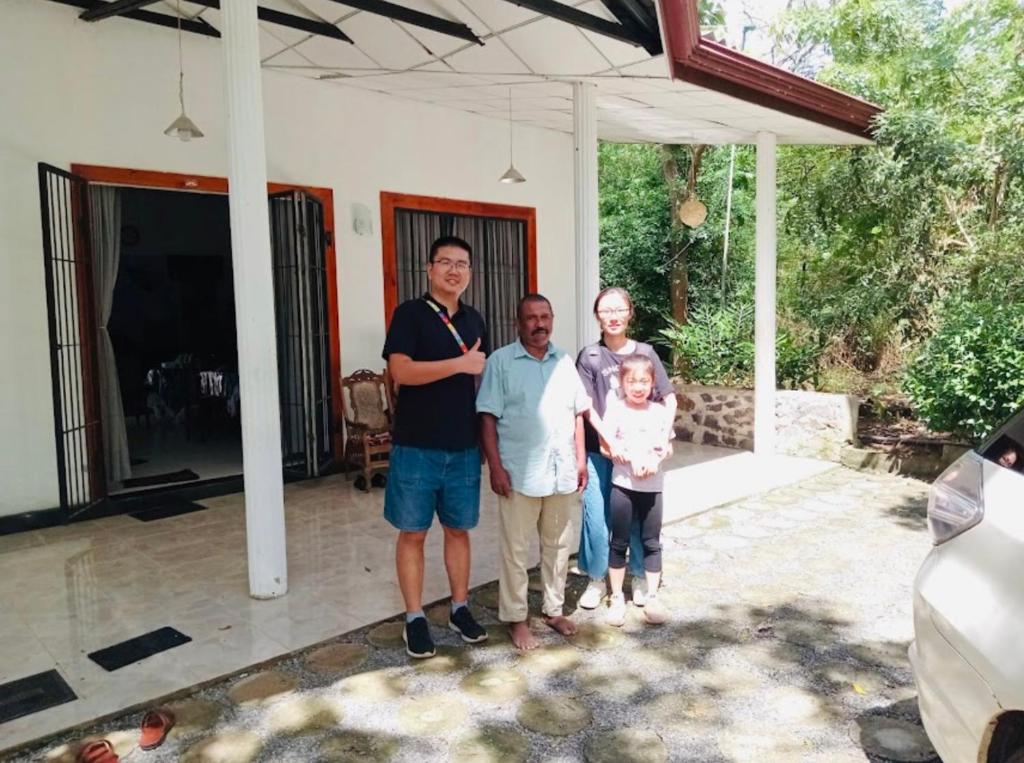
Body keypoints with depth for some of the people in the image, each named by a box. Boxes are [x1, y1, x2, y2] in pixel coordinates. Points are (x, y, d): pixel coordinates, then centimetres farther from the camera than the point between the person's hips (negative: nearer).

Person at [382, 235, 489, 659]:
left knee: (458, 529, 14)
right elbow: (401, 371, -19)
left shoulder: (474, 320, 11)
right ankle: (414, 618, 18)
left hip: (464, 446, 5)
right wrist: (460, 364, -19)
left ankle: (460, 608, 28)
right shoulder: (410, 313, -6)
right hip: (416, 446, -4)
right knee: (413, 532, 5)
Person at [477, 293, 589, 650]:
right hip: (520, 474, -5)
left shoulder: (564, 361, 9)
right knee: (515, 550, 6)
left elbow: (578, 414, 13)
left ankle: (554, 609, 32)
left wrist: (581, 459, 7)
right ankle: (516, 618, 20)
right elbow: (488, 418, -8)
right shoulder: (500, 361, -6)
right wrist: (495, 467, -14)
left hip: (562, 472, 5)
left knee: (558, 546, 16)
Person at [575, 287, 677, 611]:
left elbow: (669, 398, 5)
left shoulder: (645, 352, 3)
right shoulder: (589, 357, -2)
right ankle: (596, 579, 22)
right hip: (600, 451, -1)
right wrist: (610, 441, -19)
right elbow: (587, 407, -7)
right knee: (596, 516, 2)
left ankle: (640, 577, 30)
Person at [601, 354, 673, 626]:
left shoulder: (659, 412, 4)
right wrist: (633, 458, -19)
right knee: (619, 542, 6)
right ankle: (617, 597, 17)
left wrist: (655, 459, -13)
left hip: (653, 486, 3)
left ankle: (652, 597, 20)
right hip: (623, 484, -2)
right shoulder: (615, 409, -5)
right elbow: (607, 445, -9)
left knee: (652, 543, 8)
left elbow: (667, 447, 7)